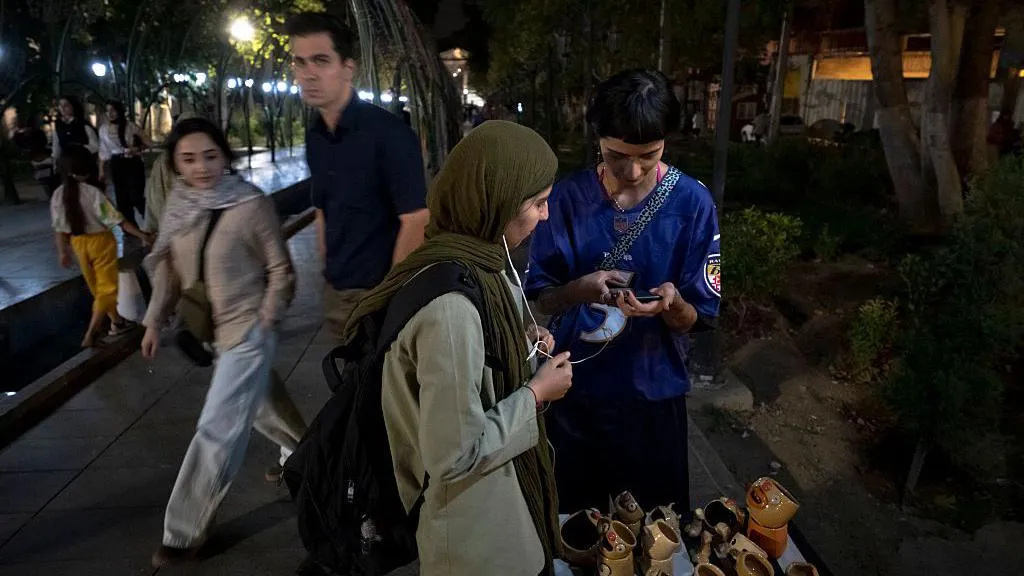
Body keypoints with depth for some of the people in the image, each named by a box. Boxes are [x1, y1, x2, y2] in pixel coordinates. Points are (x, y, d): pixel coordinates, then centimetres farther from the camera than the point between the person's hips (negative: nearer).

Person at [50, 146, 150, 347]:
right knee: (107, 287, 5)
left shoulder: (58, 195, -5)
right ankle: (90, 335, 1)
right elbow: (117, 220, -19)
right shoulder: (93, 193, -21)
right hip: (101, 241, -5)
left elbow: (59, 228, -1)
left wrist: (62, 251, 9)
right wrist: (141, 234, -12)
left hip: (78, 244, 6)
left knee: (97, 287, 20)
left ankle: (117, 322, 34)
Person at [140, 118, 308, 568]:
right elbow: (168, 267, 10)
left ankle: (186, 532, 11)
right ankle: (301, 451, 51)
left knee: (218, 428, -2)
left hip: (247, 328, -7)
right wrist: (155, 320, 7)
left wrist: (265, 323, -14)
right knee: (258, 400, 25)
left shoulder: (252, 205, -17)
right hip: (210, 328, 7)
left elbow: (280, 271, -11)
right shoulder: (178, 206, 0)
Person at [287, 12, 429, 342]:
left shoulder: (387, 132, -16)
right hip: (336, 291, 7)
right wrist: (328, 271, 9)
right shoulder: (314, 137, 5)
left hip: (378, 292, -7)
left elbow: (416, 221, -19)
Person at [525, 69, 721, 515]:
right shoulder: (568, 197, -8)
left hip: (654, 392, 0)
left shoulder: (692, 203, -10)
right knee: (573, 516, 20)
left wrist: (671, 303, -30)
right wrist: (580, 290, -26)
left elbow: (697, 318, -7)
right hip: (575, 390, 1)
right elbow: (540, 298, -5)